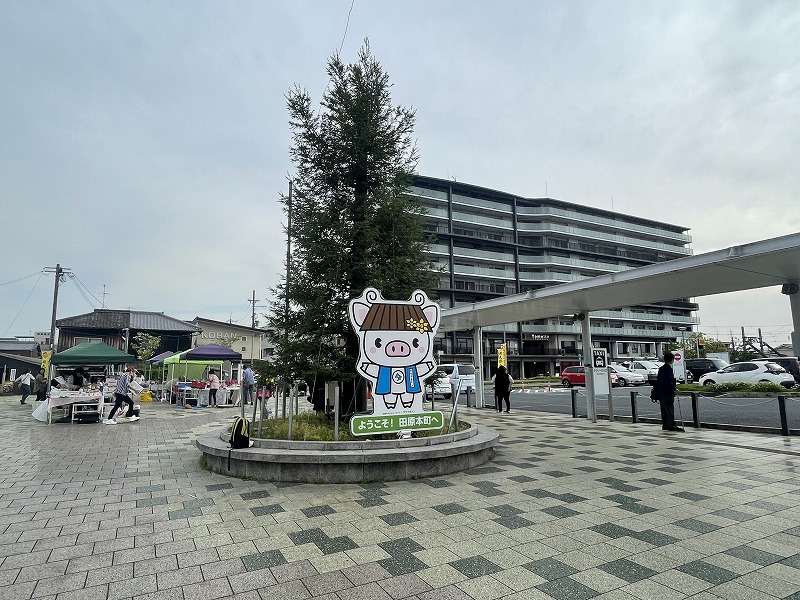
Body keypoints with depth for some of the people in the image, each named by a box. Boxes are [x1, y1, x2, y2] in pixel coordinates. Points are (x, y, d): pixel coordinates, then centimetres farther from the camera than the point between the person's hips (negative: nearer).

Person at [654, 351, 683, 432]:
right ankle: (671, 426, -3)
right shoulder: (669, 369, -15)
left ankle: (665, 425, 17)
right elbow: (668, 382, -23)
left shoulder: (661, 368, 12)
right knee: (670, 409, -5)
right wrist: (674, 386, -9)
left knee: (664, 410, 13)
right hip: (667, 393, -9)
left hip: (660, 393, 9)